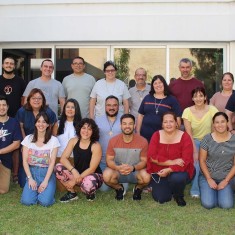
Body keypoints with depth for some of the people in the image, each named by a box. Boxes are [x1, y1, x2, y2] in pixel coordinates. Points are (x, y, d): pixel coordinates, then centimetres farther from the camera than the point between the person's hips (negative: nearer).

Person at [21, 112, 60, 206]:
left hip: (47, 172, -2)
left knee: (45, 201, -23)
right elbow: (25, 161, 0)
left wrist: (45, 181, -16)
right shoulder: (28, 139, 3)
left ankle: (45, 190, 12)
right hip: (32, 172, 2)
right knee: (27, 201, -19)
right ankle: (36, 189, 14)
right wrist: (30, 178, -11)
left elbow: (52, 162, -7)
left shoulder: (53, 140, -2)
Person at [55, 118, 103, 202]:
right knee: (58, 167, -18)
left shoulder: (96, 146, -17)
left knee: (88, 183, -39)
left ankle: (91, 193, 1)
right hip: (77, 173, 4)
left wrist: (75, 180, -20)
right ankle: (72, 193, 0)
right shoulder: (73, 141, -5)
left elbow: (92, 169, -18)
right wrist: (74, 171, -29)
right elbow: (63, 158, -12)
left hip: (93, 175, -4)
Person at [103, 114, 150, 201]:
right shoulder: (113, 141, -8)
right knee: (106, 175, -31)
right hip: (118, 171, 1)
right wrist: (118, 167, -29)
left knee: (146, 177, -33)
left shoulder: (142, 141, -11)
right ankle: (119, 189, 5)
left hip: (136, 171, 0)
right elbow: (109, 160, -6)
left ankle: (138, 189, 7)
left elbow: (144, 161, -8)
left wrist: (133, 168, -29)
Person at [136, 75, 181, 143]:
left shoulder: (172, 100, 2)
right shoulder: (147, 98, 10)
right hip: (145, 135, 2)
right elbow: (140, 116, 12)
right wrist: (138, 133, 8)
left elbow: (177, 119, -1)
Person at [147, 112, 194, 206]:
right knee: (161, 199, -13)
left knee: (177, 178, -35)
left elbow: (186, 161, -18)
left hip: (179, 171, -1)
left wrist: (169, 170, -30)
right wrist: (172, 162, -23)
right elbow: (152, 157, -14)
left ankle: (179, 195, 0)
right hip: (159, 172, 2)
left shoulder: (185, 137, -11)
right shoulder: (156, 135, -5)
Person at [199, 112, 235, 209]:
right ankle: (208, 189, 15)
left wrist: (226, 181, -9)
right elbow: (202, 160, -4)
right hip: (207, 176, -1)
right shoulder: (207, 139, -8)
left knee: (227, 205, -17)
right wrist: (209, 179, -10)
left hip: (226, 178, 1)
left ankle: (225, 190, 15)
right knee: (208, 204, -17)